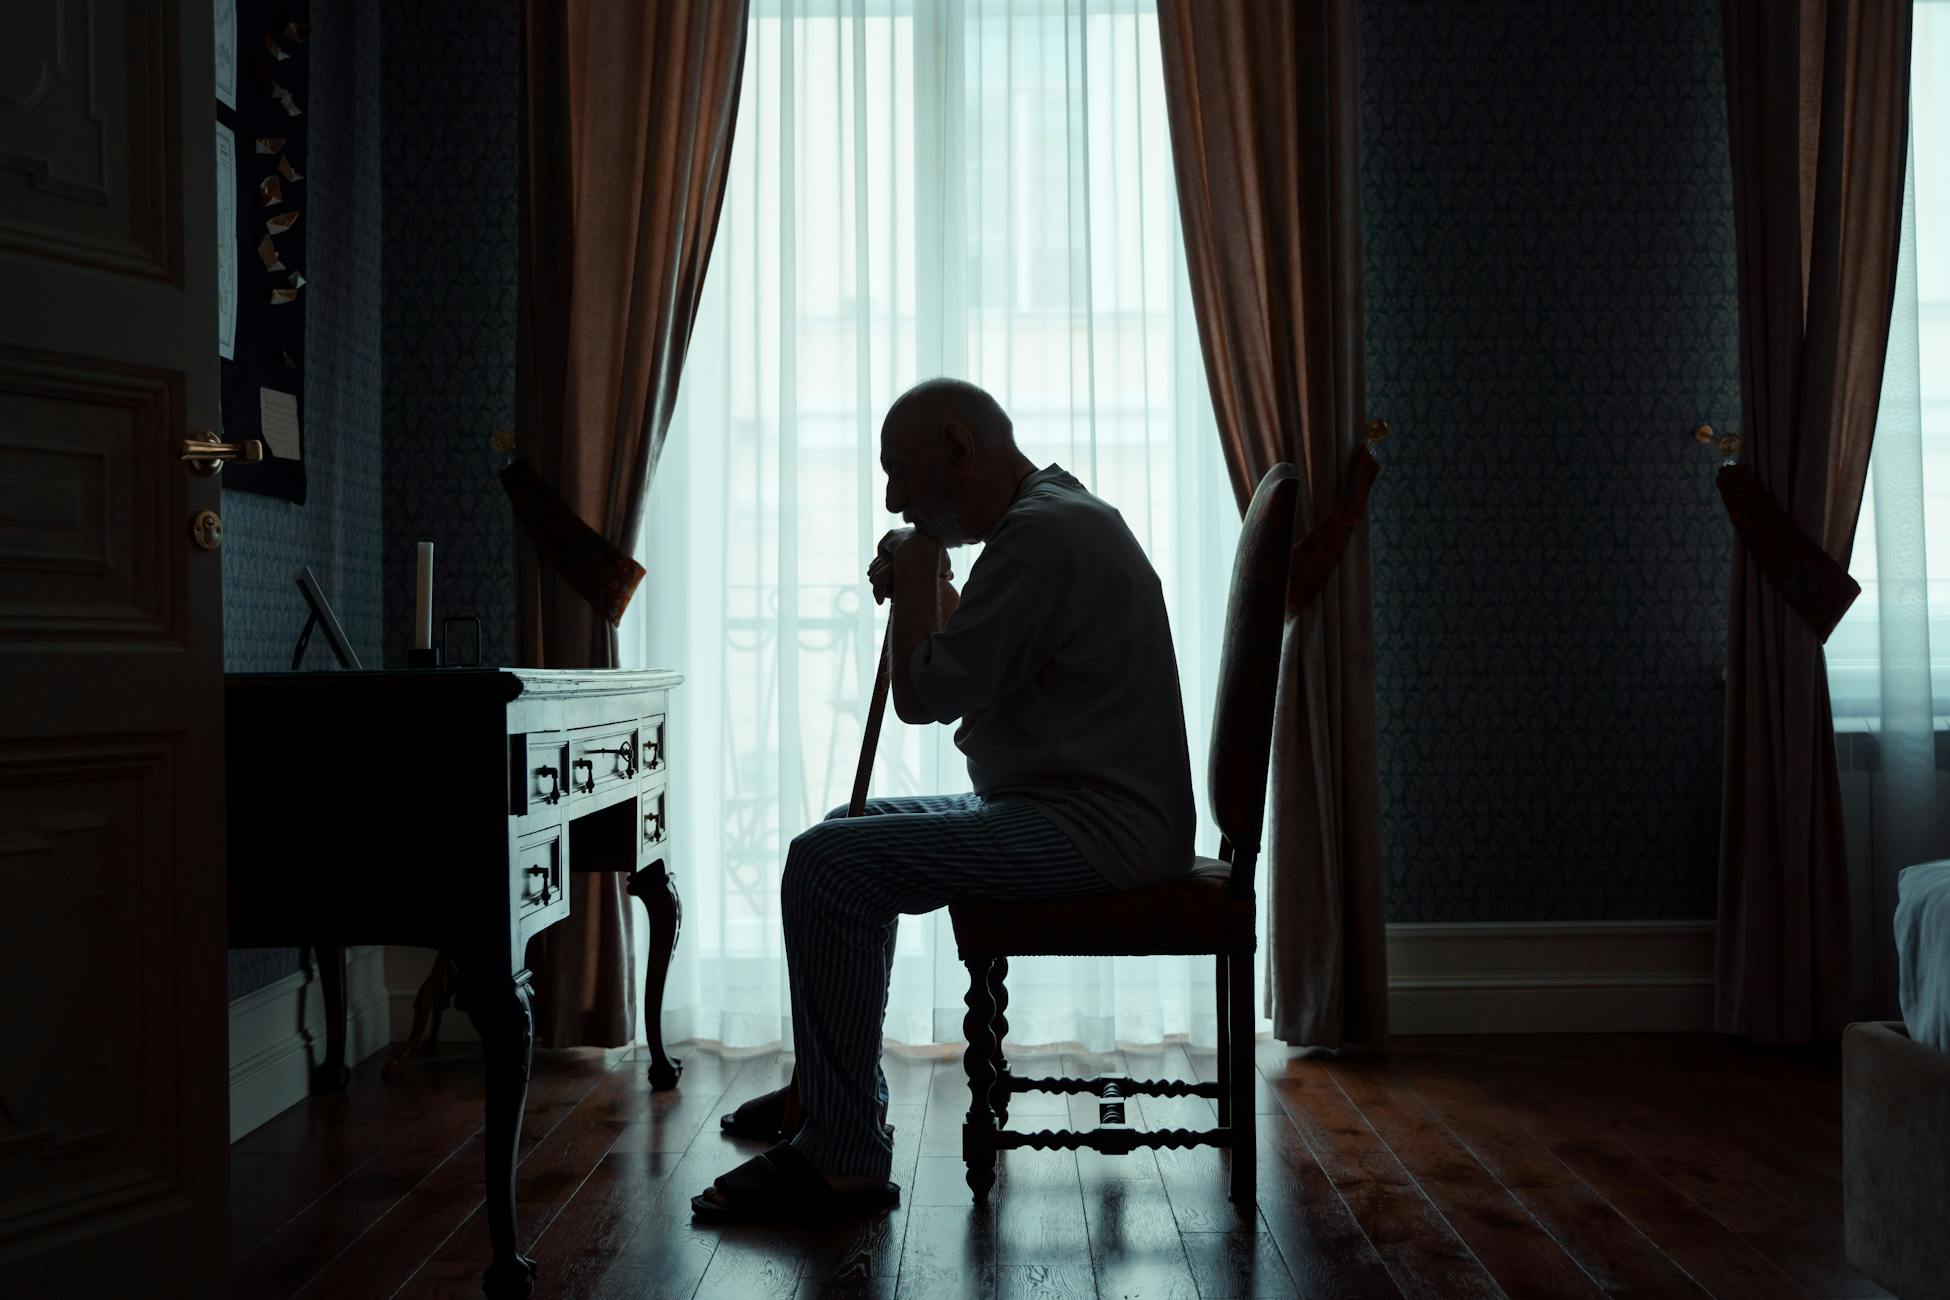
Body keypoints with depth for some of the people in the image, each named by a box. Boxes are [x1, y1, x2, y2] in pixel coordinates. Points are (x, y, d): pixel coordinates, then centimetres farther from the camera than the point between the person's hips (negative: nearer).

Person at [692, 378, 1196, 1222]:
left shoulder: (1040, 534, -18)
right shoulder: (1057, 513, 17)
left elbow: (926, 697, -20)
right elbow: (980, 677, 25)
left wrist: (917, 582, -4)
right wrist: (928, 592, 9)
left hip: (1100, 830, -11)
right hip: (1090, 810, 12)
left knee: (828, 864, -20)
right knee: (852, 832, 22)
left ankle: (844, 1163, -13)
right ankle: (829, 1092, 30)